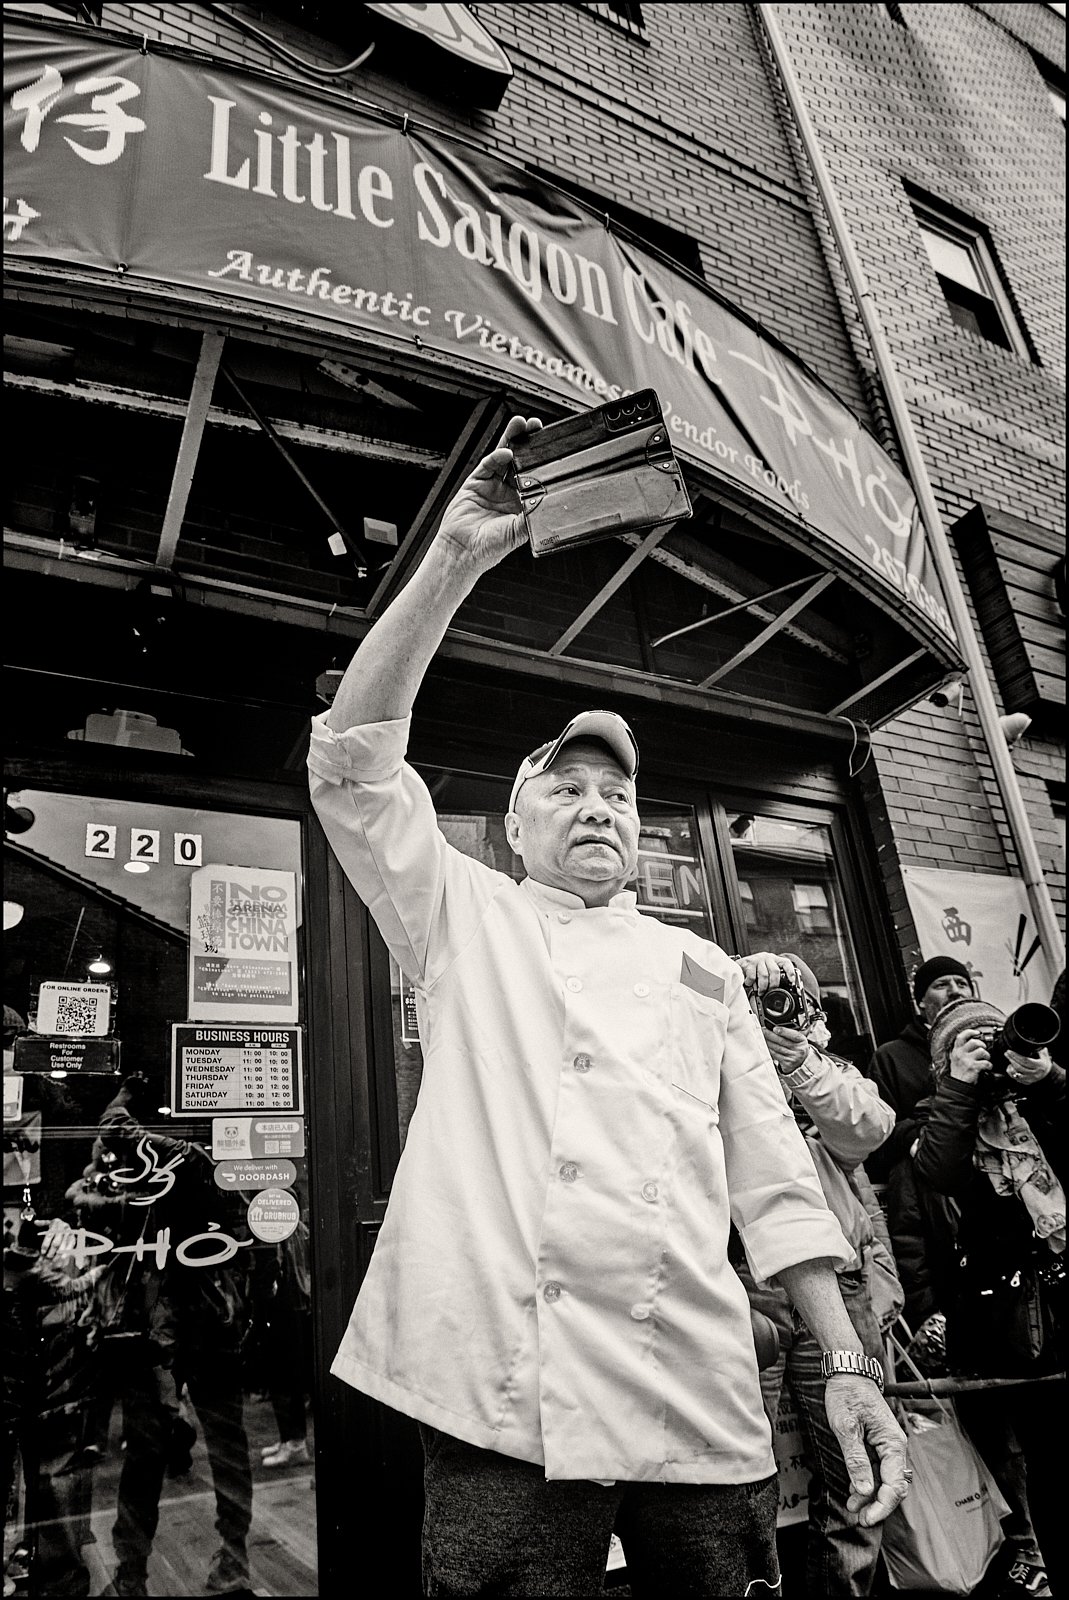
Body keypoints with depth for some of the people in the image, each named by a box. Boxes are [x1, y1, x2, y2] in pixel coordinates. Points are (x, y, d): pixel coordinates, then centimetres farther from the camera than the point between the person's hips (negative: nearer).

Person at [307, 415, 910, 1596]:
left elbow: (768, 1176, 13)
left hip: (701, 1399, 3)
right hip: (510, 1395, -2)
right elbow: (355, 760, -4)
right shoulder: (466, 924, 8)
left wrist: (846, 1363, 4)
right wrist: (456, 558, -10)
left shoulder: (701, 968, 16)